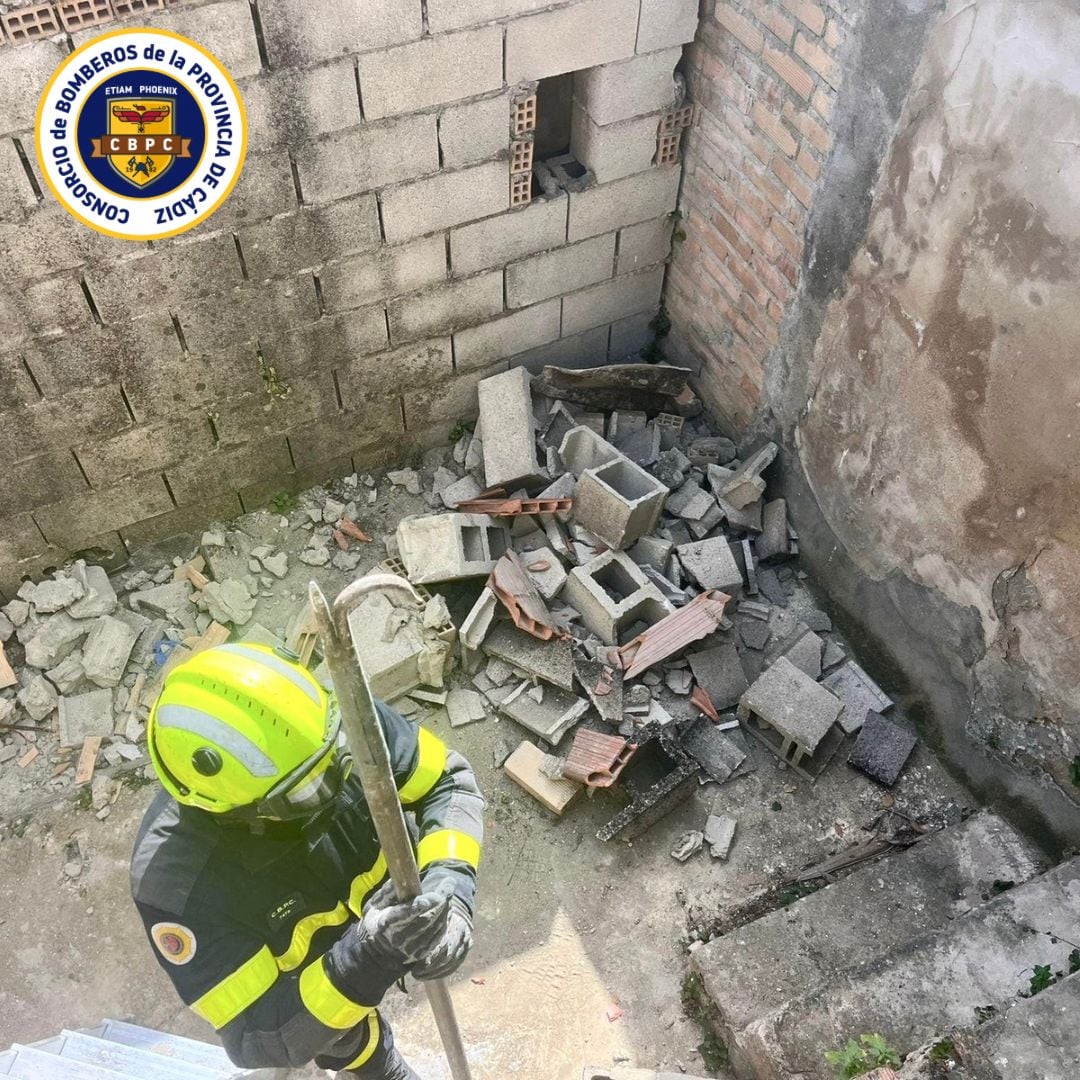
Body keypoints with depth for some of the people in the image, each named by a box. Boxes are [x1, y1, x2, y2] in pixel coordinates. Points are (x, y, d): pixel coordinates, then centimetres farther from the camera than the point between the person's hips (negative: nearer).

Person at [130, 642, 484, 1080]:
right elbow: (257, 1039, -36)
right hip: (312, 989, -2)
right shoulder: (177, 879, -42)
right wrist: (368, 961, -51)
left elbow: (449, 781, -23)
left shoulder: (342, 718, -37)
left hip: (389, 908, 2)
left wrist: (449, 882, -42)